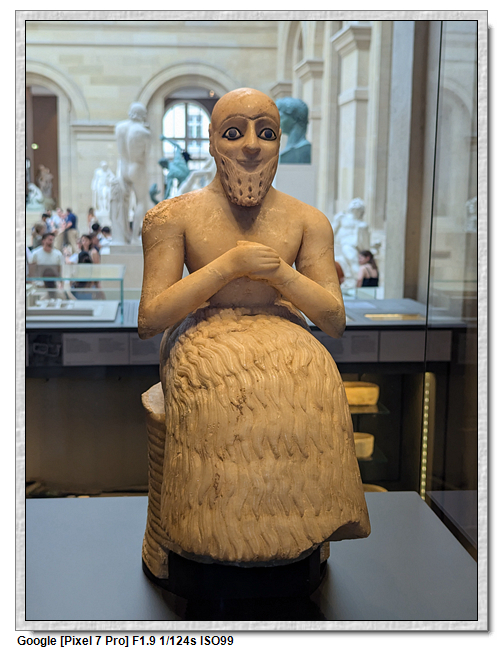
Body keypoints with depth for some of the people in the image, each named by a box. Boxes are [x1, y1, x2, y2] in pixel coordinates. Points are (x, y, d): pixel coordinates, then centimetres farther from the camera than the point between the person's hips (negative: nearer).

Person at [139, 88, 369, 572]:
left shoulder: (307, 221, 4)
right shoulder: (174, 217, -2)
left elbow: (335, 322, 3)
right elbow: (148, 321, -7)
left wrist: (280, 273, -15)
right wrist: (227, 266, -16)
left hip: (283, 335, 2)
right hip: (203, 337, -2)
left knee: (314, 380, -31)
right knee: (222, 391, -35)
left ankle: (295, 527, -10)